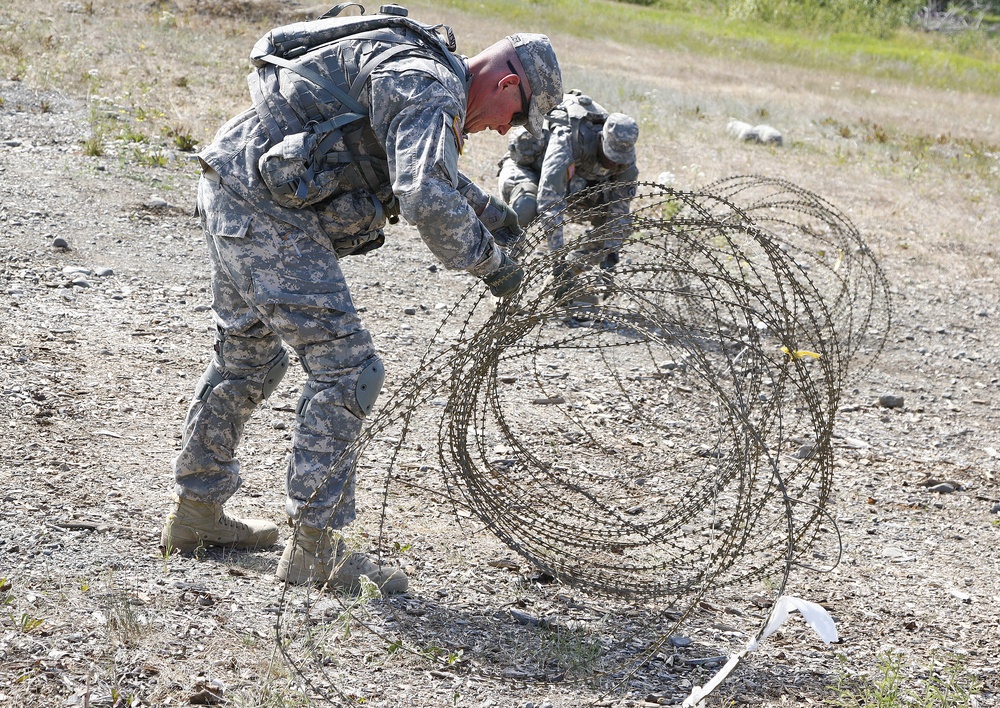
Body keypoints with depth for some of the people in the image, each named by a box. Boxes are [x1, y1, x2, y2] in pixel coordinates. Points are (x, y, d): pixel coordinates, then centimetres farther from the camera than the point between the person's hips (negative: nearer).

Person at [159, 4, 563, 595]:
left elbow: (435, 173, 38)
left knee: (249, 358, 23)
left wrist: (497, 217, 37)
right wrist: (489, 263, -16)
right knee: (347, 369, -7)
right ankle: (315, 548, 0)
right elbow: (428, 197, -29)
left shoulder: (419, 76, 19)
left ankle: (196, 512, 36)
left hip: (233, 194, 11)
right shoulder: (431, 90, -14)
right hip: (272, 214, -11)